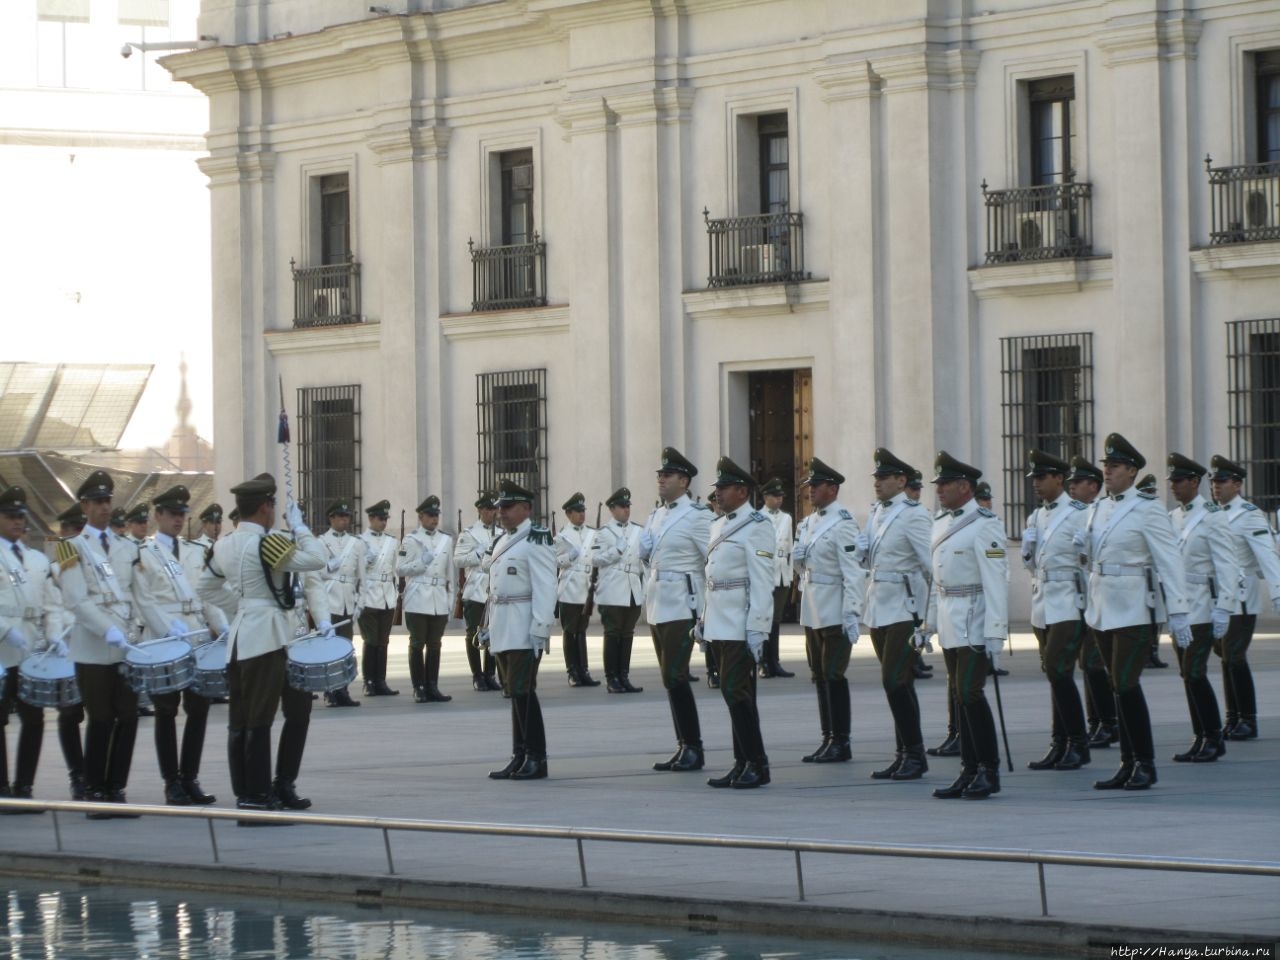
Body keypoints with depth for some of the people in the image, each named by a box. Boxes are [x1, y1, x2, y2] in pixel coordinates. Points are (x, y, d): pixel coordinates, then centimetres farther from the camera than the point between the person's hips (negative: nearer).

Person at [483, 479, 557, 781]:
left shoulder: (536, 540, -9)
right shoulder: (502, 541, 17)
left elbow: (545, 587, -15)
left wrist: (540, 629, -21)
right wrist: (490, 626, 18)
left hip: (525, 628, -9)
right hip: (503, 628, 9)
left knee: (522, 690, -11)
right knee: (515, 691, 10)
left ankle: (537, 758, -6)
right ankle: (519, 757, 14)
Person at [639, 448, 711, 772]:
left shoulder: (697, 516, -9)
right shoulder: (656, 515, 14)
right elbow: (641, 553, 16)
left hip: (681, 607, -8)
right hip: (658, 607, 8)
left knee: (675, 677, -12)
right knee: (671, 679, 9)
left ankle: (694, 749, -7)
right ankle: (685, 747, 14)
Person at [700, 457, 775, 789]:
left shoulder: (756, 527, -10)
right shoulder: (718, 527, 16)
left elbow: (762, 581, -15)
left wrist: (757, 629, -19)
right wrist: (704, 619, 17)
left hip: (741, 625, -8)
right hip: (720, 624, 8)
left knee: (735, 692, -10)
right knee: (735, 693, 10)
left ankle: (758, 765, -5)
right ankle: (743, 764, 14)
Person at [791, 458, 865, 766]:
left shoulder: (843, 523, -12)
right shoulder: (809, 522, 14)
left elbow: (853, 572, -17)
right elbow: (799, 564, 23)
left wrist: (852, 614, -21)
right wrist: (799, 555, -1)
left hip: (835, 612, -9)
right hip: (812, 611, 9)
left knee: (833, 676, -7)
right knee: (820, 677, 10)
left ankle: (841, 743, -3)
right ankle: (829, 740, 16)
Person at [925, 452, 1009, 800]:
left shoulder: (985, 525, -11)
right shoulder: (941, 523, 13)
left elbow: (995, 581, -15)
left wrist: (995, 632, -19)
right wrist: (929, 622, 16)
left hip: (974, 621, -8)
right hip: (949, 623, 8)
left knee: (970, 692, -11)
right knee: (959, 695, 8)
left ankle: (990, 771, -3)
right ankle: (970, 771, 12)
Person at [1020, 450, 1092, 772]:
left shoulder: (1078, 514, -8)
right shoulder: (1037, 516, 14)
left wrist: (1090, 610, -11)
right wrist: (1029, 538, 0)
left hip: (1069, 606, -7)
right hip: (1043, 607, 7)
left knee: (1058, 671, -14)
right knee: (1055, 674, 9)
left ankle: (1079, 745, -6)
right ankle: (1060, 746, 12)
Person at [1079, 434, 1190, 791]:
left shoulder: (1147, 510, -9)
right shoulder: (1097, 509, 12)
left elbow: (1170, 563, -11)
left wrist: (1178, 613, -15)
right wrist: (1083, 547, 0)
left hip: (1134, 611, -7)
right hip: (1102, 610, 7)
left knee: (1126, 684, -12)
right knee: (1119, 687, 9)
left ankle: (1146, 764, -4)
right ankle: (1128, 764, 13)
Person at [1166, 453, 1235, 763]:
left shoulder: (1212, 517, -8)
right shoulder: (1172, 517, 12)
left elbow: (1225, 564, -11)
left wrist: (1223, 609, -16)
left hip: (1202, 606, -7)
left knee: (1194, 672, -11)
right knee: (1187, 675, 7)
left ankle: (1214, 737, -3)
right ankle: (1200, 739, 12)